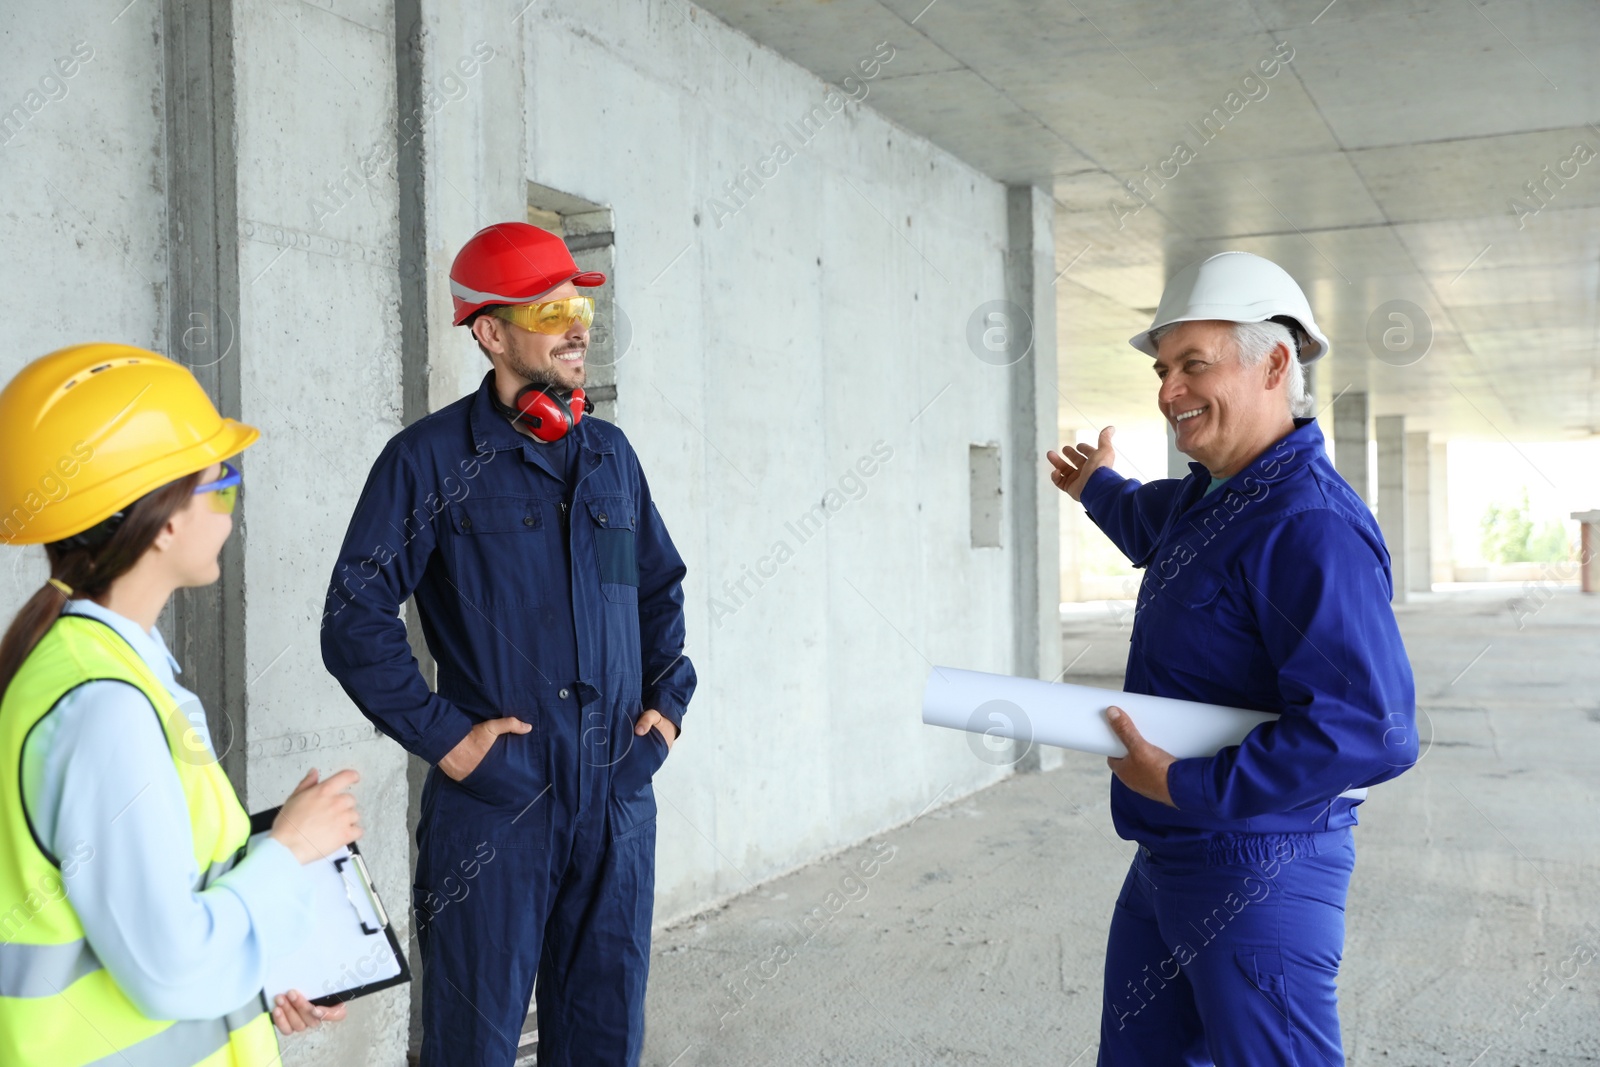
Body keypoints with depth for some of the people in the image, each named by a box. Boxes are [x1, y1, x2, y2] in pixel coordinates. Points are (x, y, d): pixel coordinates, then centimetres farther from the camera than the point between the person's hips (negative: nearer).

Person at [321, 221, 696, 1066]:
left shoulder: (609, 453, 12)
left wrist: (668, 702, 11)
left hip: (618, 802, 5)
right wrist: (442, 737, -12)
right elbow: (355, 621, -8)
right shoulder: (432, 458, -5)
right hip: (494, 806, -4)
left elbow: (661, 590, 23)